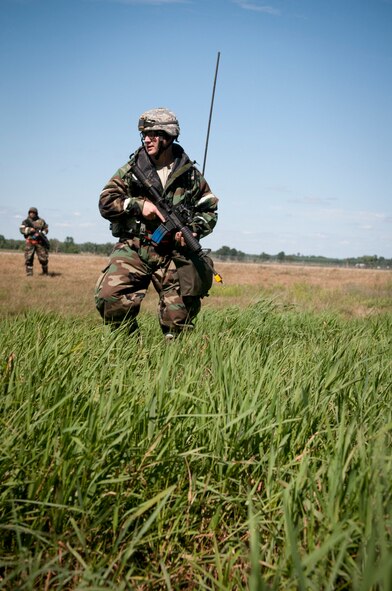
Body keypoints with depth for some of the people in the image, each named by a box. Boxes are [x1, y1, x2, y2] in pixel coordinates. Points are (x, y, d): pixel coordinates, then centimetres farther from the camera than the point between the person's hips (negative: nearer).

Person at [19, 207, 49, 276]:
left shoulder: (41, 221, 8)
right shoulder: (26, 221, 4)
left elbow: (46, 228, 12)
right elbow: (22, 230, -7)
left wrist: (41, 233, -8)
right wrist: (30, 229, -23)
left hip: (40, 242, 1)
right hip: (30, 242, -1)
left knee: (43, 258, 0)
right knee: (28, 258, -6)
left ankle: (45, 272, 19)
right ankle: (29, 274, 0)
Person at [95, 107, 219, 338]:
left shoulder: (190, 174, 6)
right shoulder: (132, 169, 4)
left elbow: (210, 211, 12)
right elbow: (105, 202, 2)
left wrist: (193, 229, -8)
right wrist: (138, 204, -12)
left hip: (173, 253, 1)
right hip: (133, 249, 0)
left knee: (179, 318, -2)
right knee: (109, 297, -21)